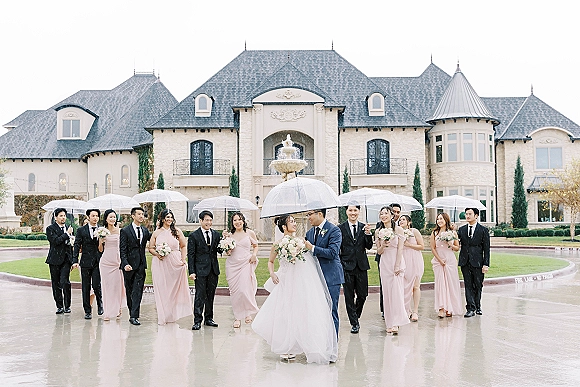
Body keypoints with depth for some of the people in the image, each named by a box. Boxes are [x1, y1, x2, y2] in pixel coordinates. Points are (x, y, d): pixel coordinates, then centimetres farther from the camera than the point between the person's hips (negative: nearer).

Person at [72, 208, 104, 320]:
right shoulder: (81, 230, 3)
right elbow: (77, 246, -1)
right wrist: (75, 261, -8)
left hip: (99, 262, 0)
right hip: (86, 262, 0)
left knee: (97, 286, -7)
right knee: (86, 288, 5)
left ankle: (100, 304, 21)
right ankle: (87, 311, 17)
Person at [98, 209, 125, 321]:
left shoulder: (119, 231, 3)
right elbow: (100, 250, 10)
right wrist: (101, 241, -10)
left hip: (117, 260, -1)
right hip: (106, 260, 1)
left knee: (117, 285, 2)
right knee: (106, 285, 1)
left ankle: (117, 309, 19)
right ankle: (107, 312, 5)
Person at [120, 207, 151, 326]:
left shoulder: (145, 230, 11)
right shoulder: (125, 231, -3)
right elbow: (122, 250, -7)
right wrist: (125, 264, -20)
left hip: (141, 264, 3)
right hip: (129, 264, -3)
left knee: (138, 291, -5)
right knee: (129, 290, 8)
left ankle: (134, 316, -7)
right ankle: (132, 313, 20)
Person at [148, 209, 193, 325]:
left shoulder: (177, 231, 6)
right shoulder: (156, 233, 6)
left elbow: (184, 246, 10)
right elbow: (150, 248, 11)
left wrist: (183, 259, -2)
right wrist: (157, 254, -9)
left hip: (175, 263, 0)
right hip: (160, 264, 0)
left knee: (175, 289, 2)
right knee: (162, 290, 1)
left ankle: (174, 315, 15)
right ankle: (163, 316, 9)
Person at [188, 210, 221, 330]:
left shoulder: (216, 234, 10)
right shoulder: (194, 236, -3)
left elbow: (219, 250, 9)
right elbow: (191, 254, -4)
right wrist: (192, 271, -10)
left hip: (213, 269, 4)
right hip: (200, 270, -4)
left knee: (211, 295, 11)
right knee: (200, 295, -5)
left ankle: (208, 318, 21)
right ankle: (197, 320, -1)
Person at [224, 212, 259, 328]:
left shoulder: (250, 233, 4)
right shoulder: (230, 235, 9)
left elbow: (255, 246, 14)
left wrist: (254, 254, -3)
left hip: (246, 263, -2)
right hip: (232, 264, 2)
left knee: (245, 289, -10)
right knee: (234, 291, 1)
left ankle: (248, 313, 15)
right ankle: (237, 317, 11)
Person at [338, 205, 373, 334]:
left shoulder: (364, 227, 7)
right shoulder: (341, 228, -1)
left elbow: (369, 246, 1)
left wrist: (368, 234, -13)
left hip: (361, 266, 2)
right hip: (347, 266, -2)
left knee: (363, 294, 6)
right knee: (349, 296, 3)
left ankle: (356, 316, 31)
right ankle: (354, 323, 13)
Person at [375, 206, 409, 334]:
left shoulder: (398, 229, -2)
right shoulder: (378, 232, 6)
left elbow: (400, 249, -5)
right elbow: (379, 252, 9)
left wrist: (397, 266, -12)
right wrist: (383, 245, -13)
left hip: (397, 262, -3)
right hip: (385, 263, 3)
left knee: (396, 292, -8)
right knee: (387, 292, 3)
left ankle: (395, 323, -9)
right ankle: (389, 323, 9)